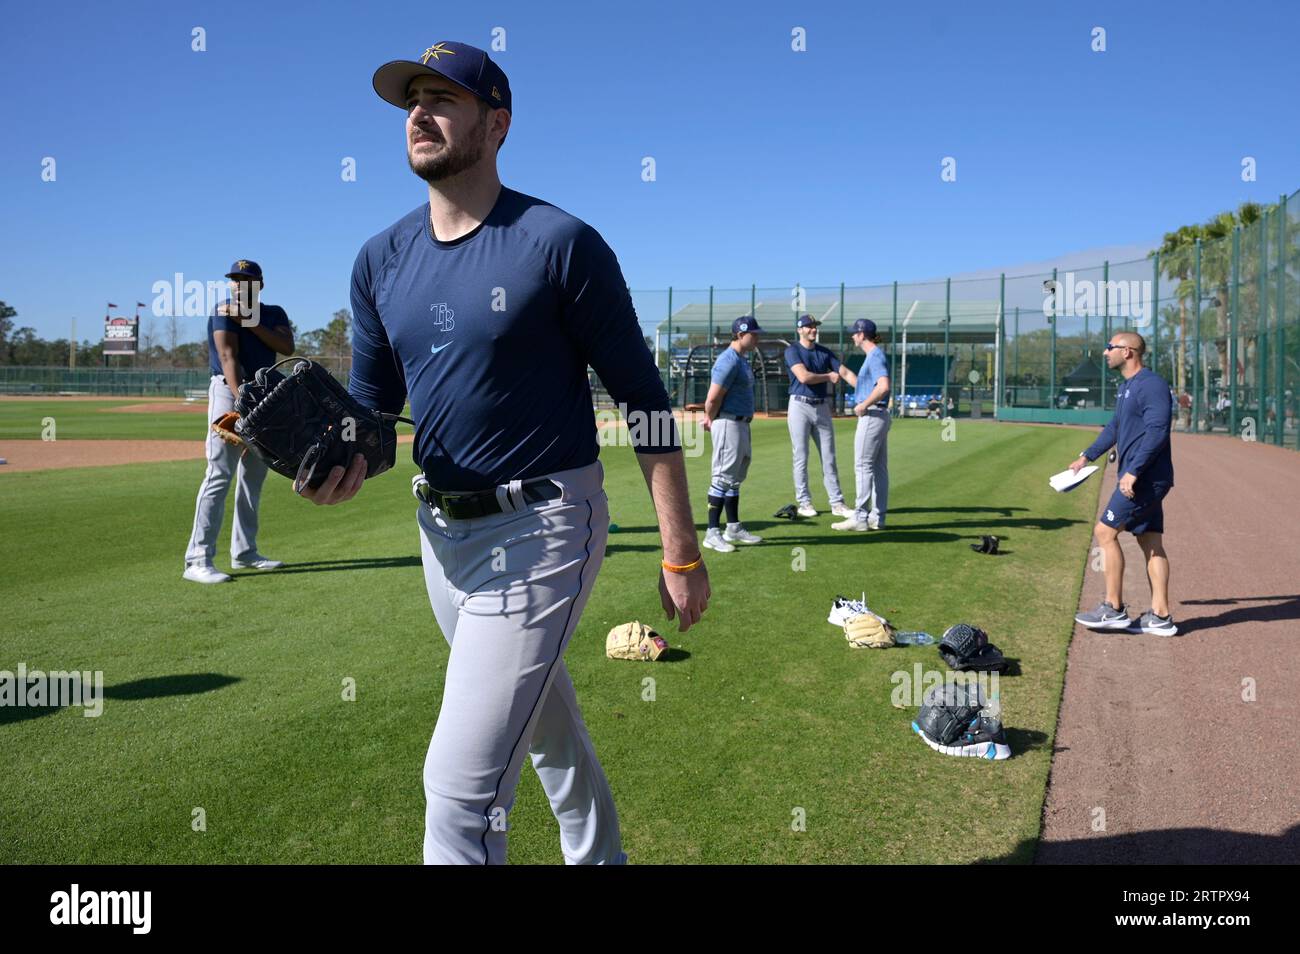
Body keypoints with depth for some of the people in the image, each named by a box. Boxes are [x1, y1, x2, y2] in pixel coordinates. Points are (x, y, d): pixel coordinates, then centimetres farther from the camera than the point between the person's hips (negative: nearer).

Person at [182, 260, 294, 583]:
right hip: (229, 391, -6)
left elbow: (287, 347, -8)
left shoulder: (274, 314, 11)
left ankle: (245, 552, 20)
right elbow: (229, 357, -18)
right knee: (219, 475, -13)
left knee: (254, 477, 10)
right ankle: (198, 560, -15)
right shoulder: (224, 311, -5)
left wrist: (250, 321, -15)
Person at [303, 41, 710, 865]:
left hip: (541, 530, -7)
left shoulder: (560, 244, -13)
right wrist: (345, 466, -11)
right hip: (443, 532, 7)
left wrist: (682, 555, -13)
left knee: (461, 785, -9)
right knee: (546, 726, 26)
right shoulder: (382, 260, 5)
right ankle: (600, 857, 51)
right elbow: (370, 403, 13)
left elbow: (644, 399, -11)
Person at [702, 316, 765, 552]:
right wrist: (711, 419, -4)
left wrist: (711, 419, 10)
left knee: (735, 478, 15)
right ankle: (712, 533, -3)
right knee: (723, 477, -7)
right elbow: (713, 399, -21)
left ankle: (734, 528, 25)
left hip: (742, 423, 10)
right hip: (728, 423, -10)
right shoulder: (729, 361, -18)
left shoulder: (742, 359, 14)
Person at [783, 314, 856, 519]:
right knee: (801, 456, 1)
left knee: (829, 457, 5)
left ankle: (837, 503, 8)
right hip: (800, 406, -5)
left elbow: (846, 373, 4)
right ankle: (804, 502, 9)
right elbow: (804, 376, -19)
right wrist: (829, 376, -5)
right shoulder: (792, 351, -4)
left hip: (822, 407, 5)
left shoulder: (825, 352, 12)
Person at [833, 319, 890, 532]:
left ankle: (860, 518, -7)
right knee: (879, 467, 10)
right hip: (879, 415, 10)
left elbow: (884, 386, -28)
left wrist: (863, 405, -20)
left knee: (863, 466, -9)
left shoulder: (875, 356, -14)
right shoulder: (873, 356, 18)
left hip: (871, 415, -10)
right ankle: (877, 517, 14)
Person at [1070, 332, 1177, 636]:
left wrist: (1133, 471, -26)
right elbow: (1115, 427, 30)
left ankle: (1114, 609, -1)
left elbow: (1157, 432, -23)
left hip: (1146, 478, -10)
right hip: (1143, 480, 10)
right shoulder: (1126, 388, 17)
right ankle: (1160, 616, 12)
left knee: (1105, 531, -7)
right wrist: (1087, 456, 31)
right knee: (1151, 543, 9)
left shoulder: (1151, 385, -14)